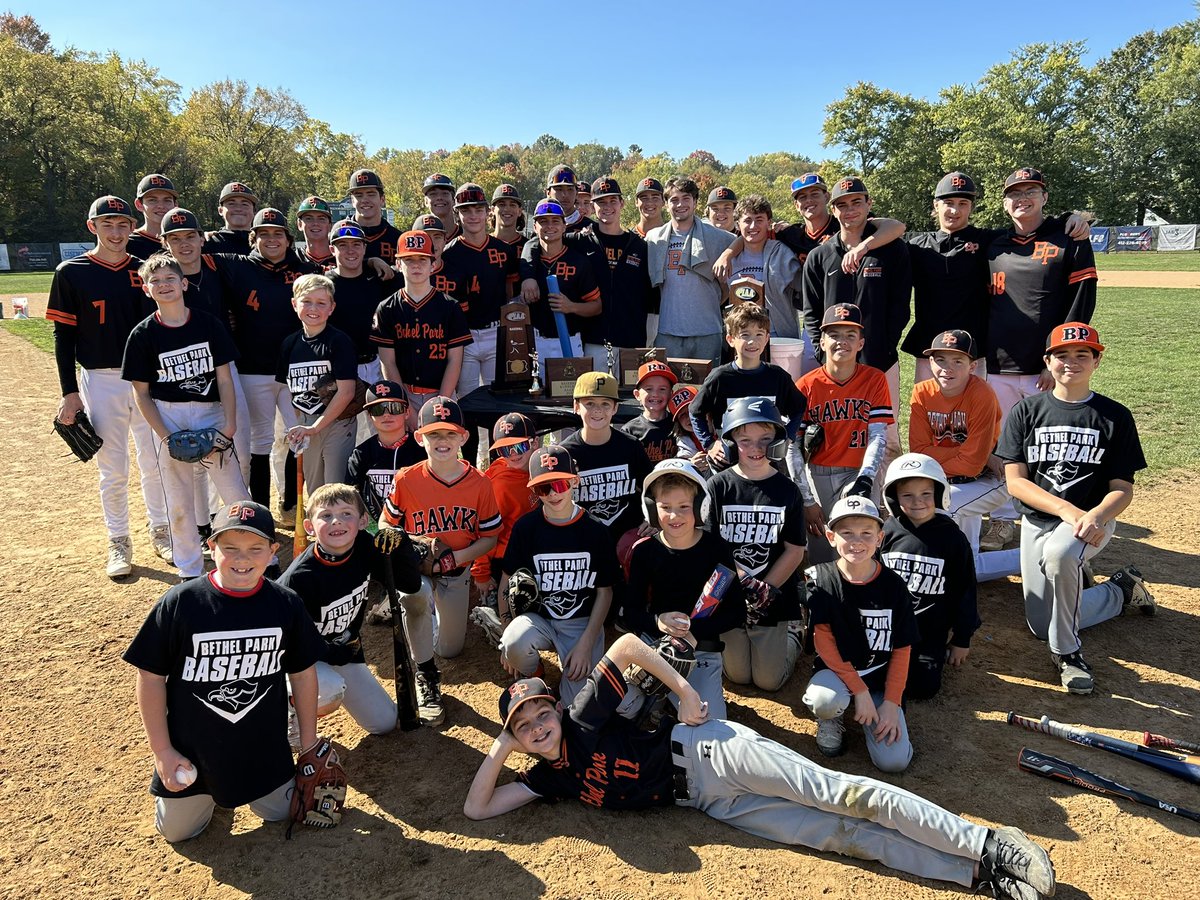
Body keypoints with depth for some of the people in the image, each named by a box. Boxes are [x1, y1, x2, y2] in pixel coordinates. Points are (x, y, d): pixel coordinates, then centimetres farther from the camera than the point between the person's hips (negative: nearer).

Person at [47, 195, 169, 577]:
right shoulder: (71, 273, -2)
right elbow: (63, 335, -1)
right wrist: (70, 392, -6)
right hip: (100, 382, -2)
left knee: (156, 463, 10)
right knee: (113, 469, 4)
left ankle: (161, 531, 25)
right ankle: (118, 543, 18)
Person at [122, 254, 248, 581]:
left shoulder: (208, 324, -1)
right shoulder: (142, 334, -2)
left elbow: (224, 379, 0)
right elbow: (141, 394, 1)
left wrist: (229, 427, -8)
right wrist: (166, 436, -9)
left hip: (211, 413, 0)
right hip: (168, 417, 0)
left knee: (236, 496, -1)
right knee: (179, 503, 8)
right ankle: (190, 572, 23)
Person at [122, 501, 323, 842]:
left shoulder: (286, 604, -14)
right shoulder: (179, 604, -20)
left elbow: (302, 673, -2)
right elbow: (151, 677, -11)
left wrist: (309, 744, 3)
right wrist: (161, 751, -9)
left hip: (264, 747, 2)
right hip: (190, 749, -1)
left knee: (280, 812, 16)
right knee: (178, 830, 14)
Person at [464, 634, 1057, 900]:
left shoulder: (584, 719, -6)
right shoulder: (550, 779, 10)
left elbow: (626, 643, -10)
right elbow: (475, 809, 11)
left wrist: (684, 691, -9)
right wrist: (499, 749, 0)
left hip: (711, 753, -5)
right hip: (712, 804, 5)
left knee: (838, 794, -17)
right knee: (840, 834, -6)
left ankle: (988, 845, -14)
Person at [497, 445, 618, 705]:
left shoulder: (596, 531, -6)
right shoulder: (526, 527, -5)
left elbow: (604, 591, 0)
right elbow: (507, 583, 0)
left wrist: (586, 644, -8)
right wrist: (508, 637, -7)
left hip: (583, 622, 0)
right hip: (536, 618, 1)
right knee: (514, 645, -35)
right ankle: (532, 676, 1)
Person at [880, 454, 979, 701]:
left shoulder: (952, 537, -7)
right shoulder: (887, 533, -5)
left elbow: (964, 590, 0)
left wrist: (962, 640, 3)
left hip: (931, 630, -1)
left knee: (921, 688, -6)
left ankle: (938, 654, 23)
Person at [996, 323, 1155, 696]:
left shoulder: (1115, 417, -1)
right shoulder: (1026, 411, -1)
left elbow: (1123, 488, -4)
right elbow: (1015, 481, -7)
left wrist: (1094, 515, -26)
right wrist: (1066, 509, -23)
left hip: (1093, 519, -3)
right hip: (1037, 521, 3)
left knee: (1059, 552, -40)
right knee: (1041, 626, 4)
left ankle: (1066, 651, -18)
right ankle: (1121, 590, 31)